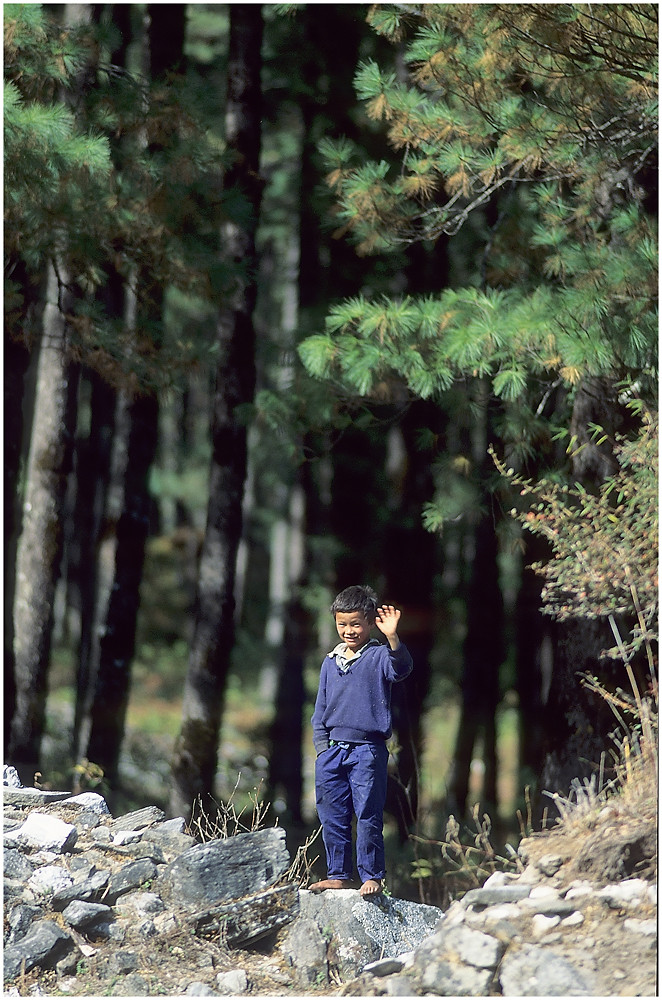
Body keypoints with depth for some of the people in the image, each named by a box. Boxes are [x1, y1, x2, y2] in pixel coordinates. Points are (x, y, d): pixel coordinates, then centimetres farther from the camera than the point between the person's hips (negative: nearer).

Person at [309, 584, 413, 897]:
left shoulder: (379, 656, -1)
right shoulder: (330, 662, 14)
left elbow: (401, 668, -23)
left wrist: (392, 637, -39)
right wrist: (322, 747, 8)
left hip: (367, 748, -5)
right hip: (332, 750, 5)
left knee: (368, 816, -5)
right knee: (332, 817, 7)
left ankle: (372, 876, 2)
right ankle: (338, 874, 16)